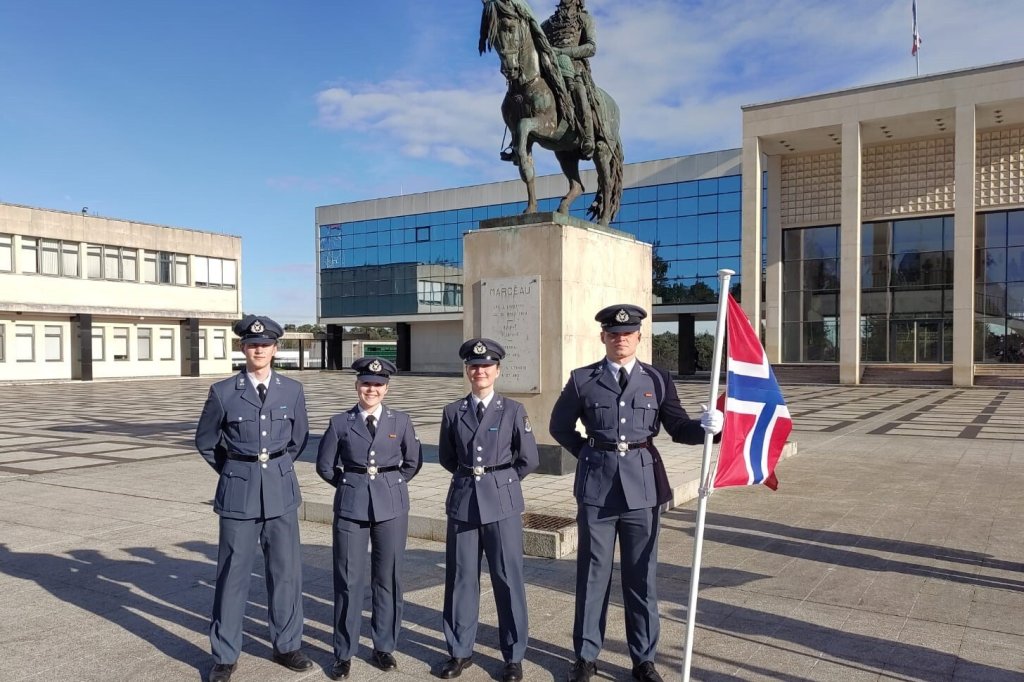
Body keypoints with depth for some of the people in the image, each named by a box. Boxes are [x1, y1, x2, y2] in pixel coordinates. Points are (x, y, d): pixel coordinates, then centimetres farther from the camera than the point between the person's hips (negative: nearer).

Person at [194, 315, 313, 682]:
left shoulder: (292, 390, 1)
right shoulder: (223, 391, -4)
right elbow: (205, 441, 8)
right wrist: (234, 471, 9)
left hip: (281, 490, 2)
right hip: (239, 491, -2)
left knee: (286, 570, 9)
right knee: (232, 574, 6)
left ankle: (287, 645, 26)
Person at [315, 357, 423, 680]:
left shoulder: (400, 421, 1)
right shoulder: (340, 422, 0)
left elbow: (413, 462, 11)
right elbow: (325, 466, 7)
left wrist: (390, 484, 9)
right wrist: (352, 484, 7)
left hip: (391, 506, 1)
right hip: (351, 505, 0)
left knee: (388, 578, 9)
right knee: (348, 579, 4)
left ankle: (384, 646, 24)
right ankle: (344, 652, 18)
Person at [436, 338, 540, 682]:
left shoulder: (513, 411, -2)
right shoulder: (453, 411, 4)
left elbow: (530, 459, 3)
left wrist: (501, 482, 8)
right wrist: (469, 477, 11)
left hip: (502, 503, -2)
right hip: (463, 501, 2)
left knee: (508, 578, 4)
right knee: (461, 577, 9)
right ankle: (460, 651, 24)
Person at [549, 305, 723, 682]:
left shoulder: (657, 379, 4)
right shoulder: (582, 380, 2)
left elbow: (678, 427, 3)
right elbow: (560, 426, 12)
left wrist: (705, 427, -16)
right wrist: (589, 453, 4)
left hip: (642, 485, 1)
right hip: (597, 484, 0)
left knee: (641, 574, 9)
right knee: (593, 572, 9)